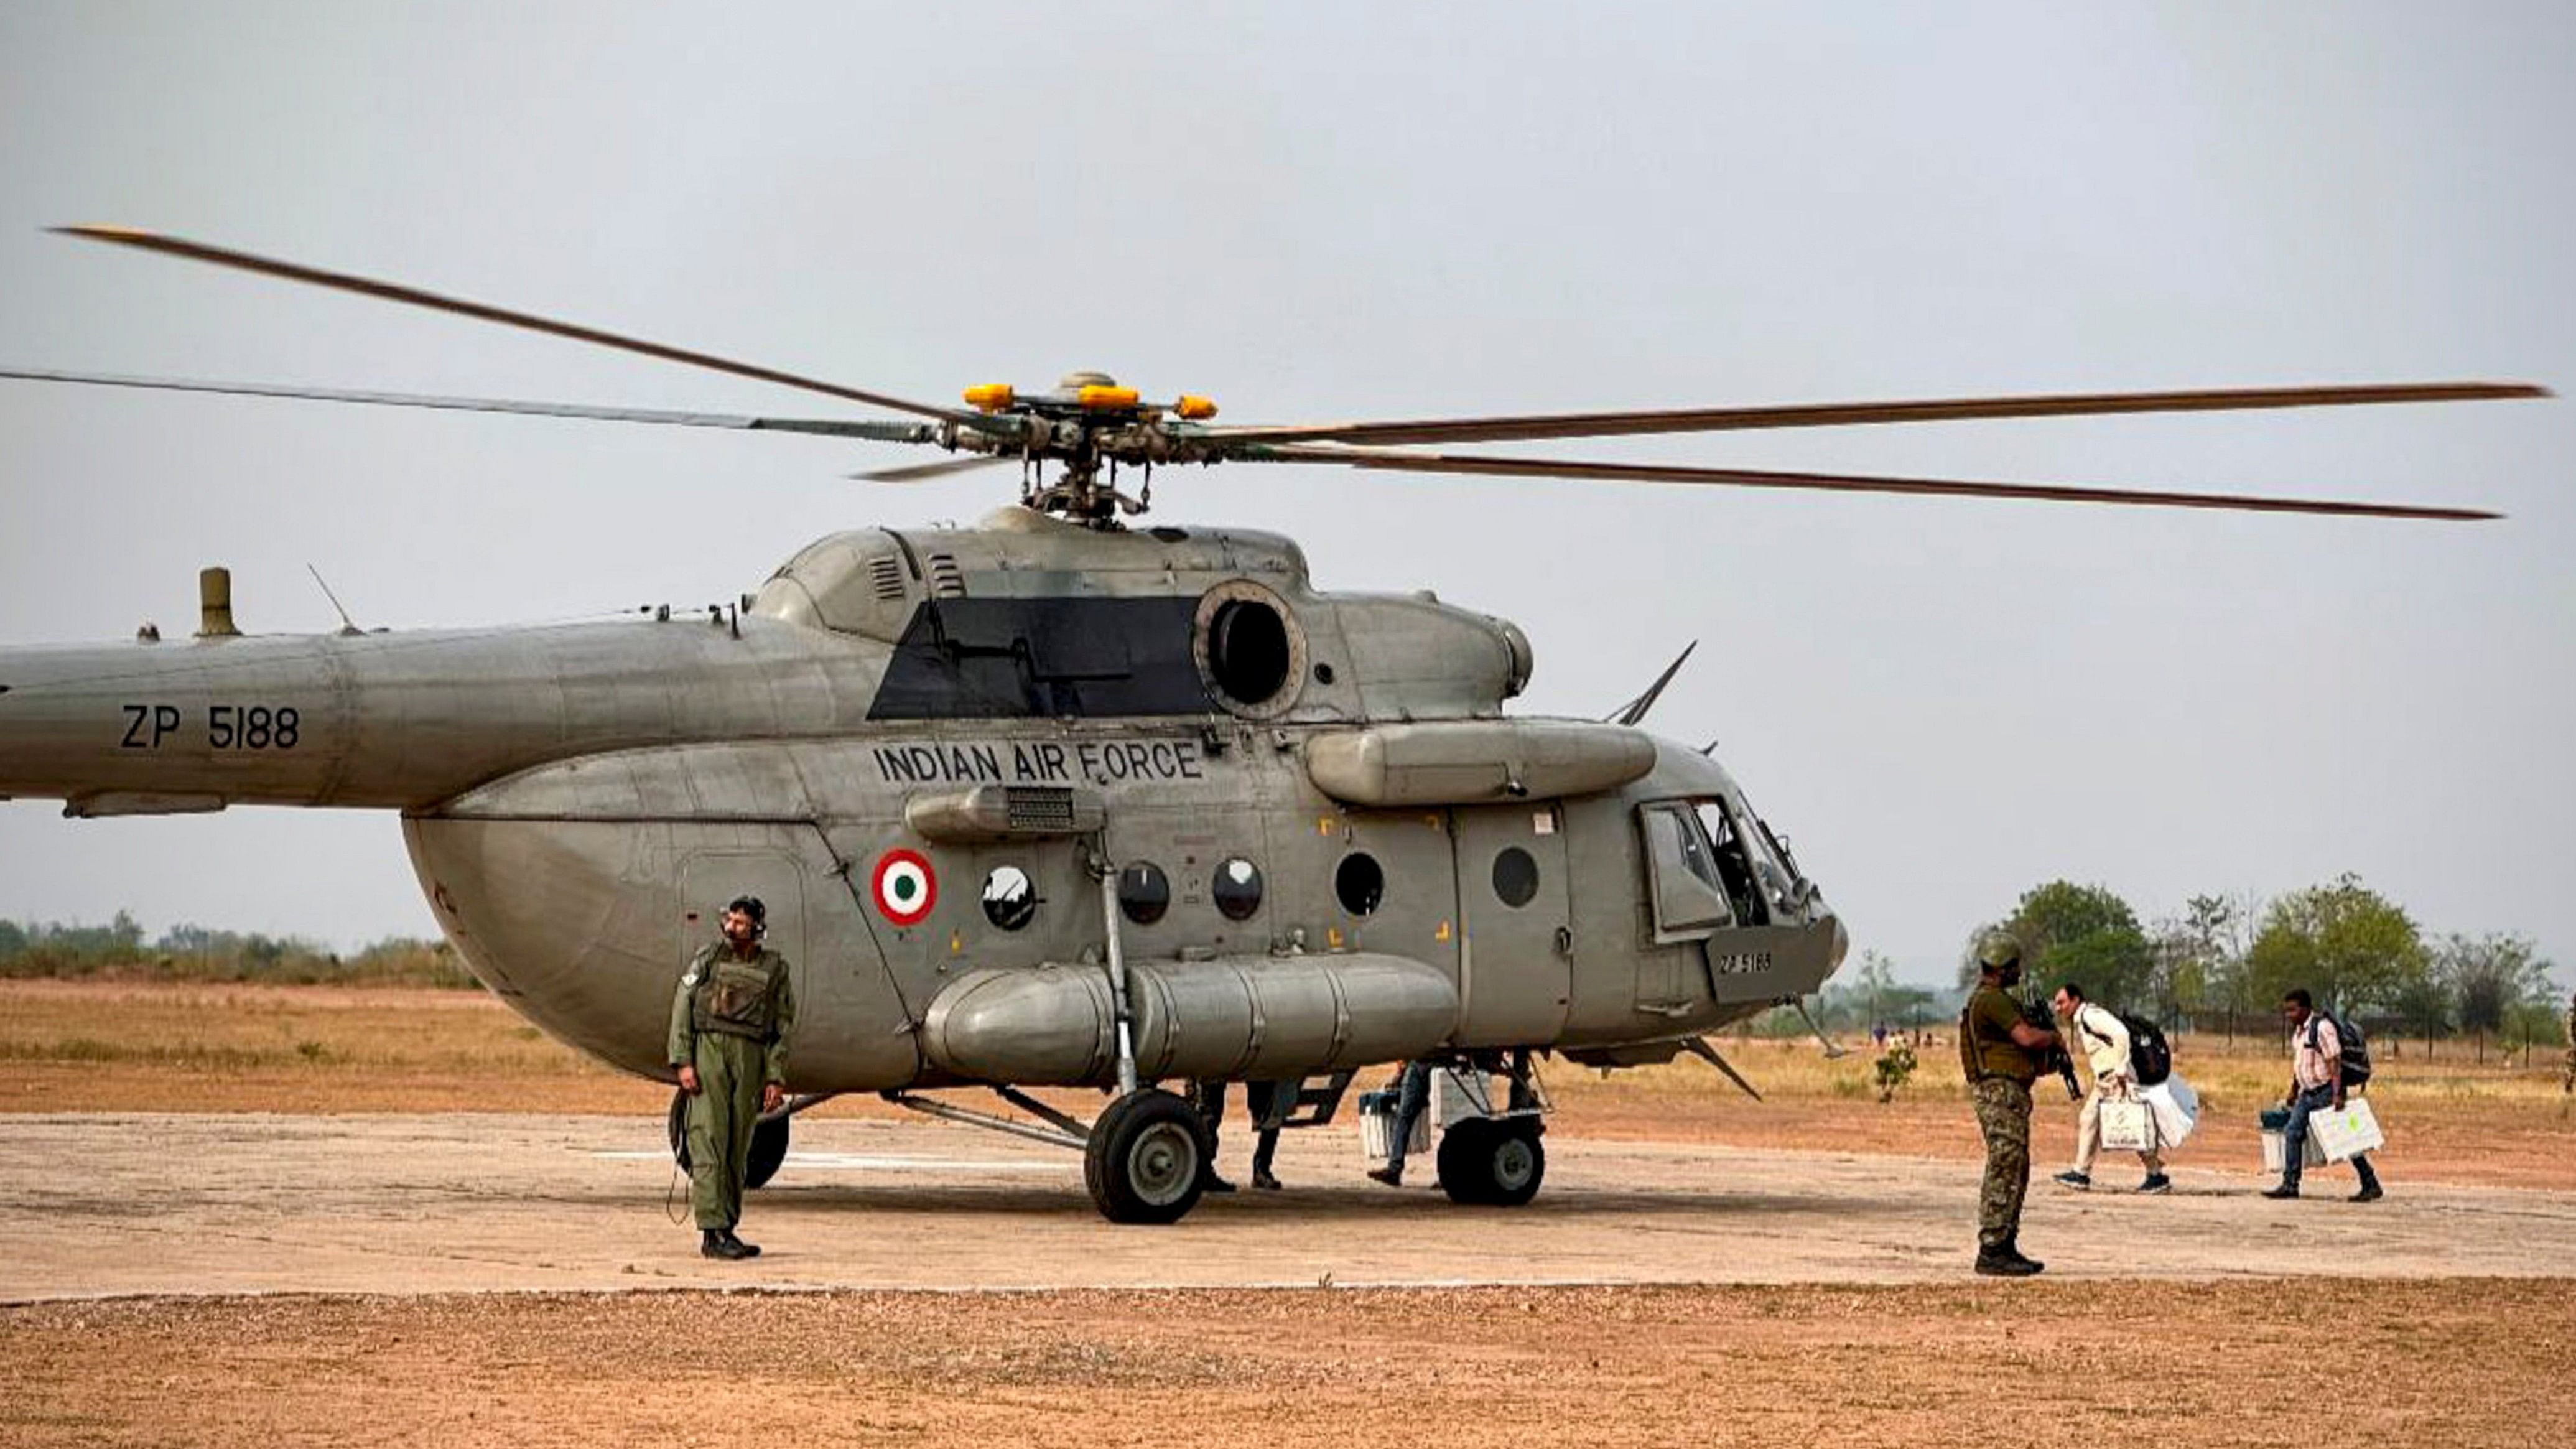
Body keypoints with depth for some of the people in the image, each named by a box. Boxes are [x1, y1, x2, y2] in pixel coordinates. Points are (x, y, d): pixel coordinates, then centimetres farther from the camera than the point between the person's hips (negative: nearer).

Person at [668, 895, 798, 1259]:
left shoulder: (774, 969, 9)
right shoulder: (709, 957, 6)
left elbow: (783, 1027, 9)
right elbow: (682, 1007, 4)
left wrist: (776, 1079, 1)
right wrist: (683, 1062, -6)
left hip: (750, 1059, 2)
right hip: (709, 1051, -2)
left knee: (738, 1147, 4)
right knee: (710, 1140, -10)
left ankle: (728, 1229, 10)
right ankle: (711, 1232, -17)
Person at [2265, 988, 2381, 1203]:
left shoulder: (2322, 1028, -18)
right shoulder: (2298, 1030, 10)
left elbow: (2334, 1062, -23)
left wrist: (2337, 1095, -28)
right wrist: (2293, 1090, 24)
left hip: (2326, 1091, -9)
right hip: (2308, 1092, 9)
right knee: (2293, 1134, 1)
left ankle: (2371, 1186, 4)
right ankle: (2290, 1184, 3)